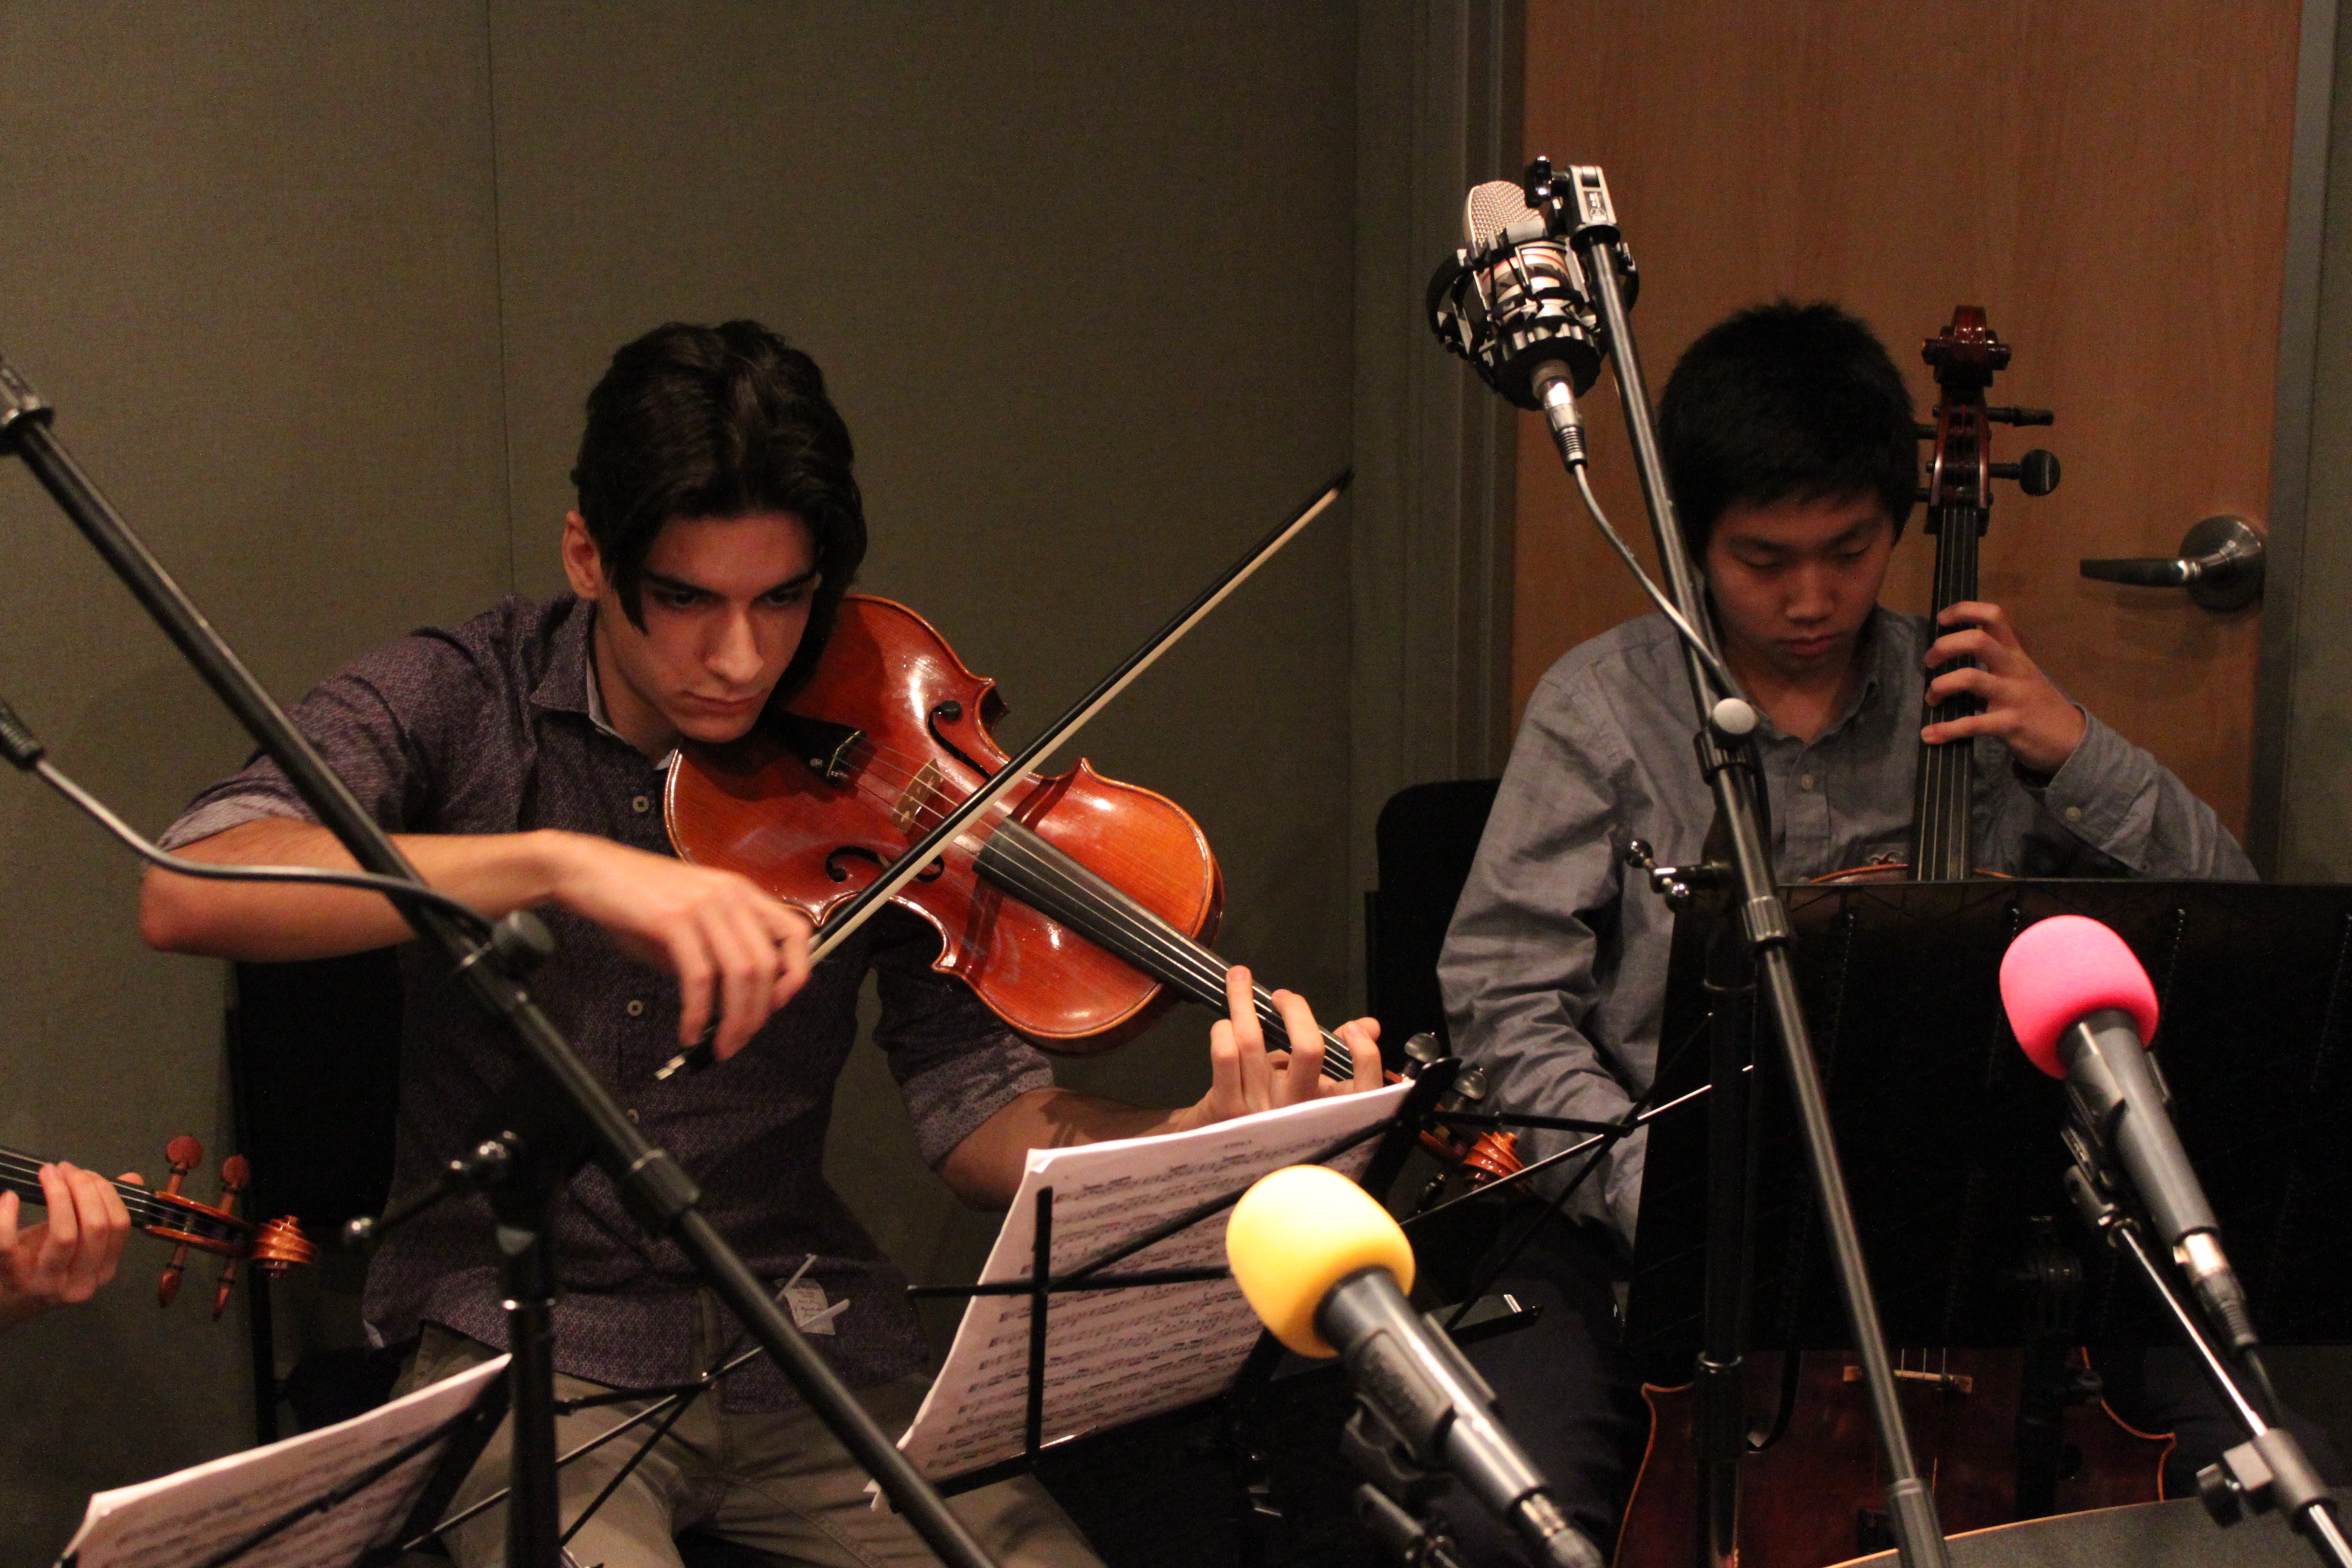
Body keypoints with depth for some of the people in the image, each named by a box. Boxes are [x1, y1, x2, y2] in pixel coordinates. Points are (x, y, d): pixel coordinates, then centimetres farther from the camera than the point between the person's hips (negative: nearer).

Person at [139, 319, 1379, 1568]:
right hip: (523, 1337, -2)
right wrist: (553, 861, -35)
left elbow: (978, 1114, -4)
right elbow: (184, 893, -23)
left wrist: (1208, 1135, -24)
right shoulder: (459, 703, -6)